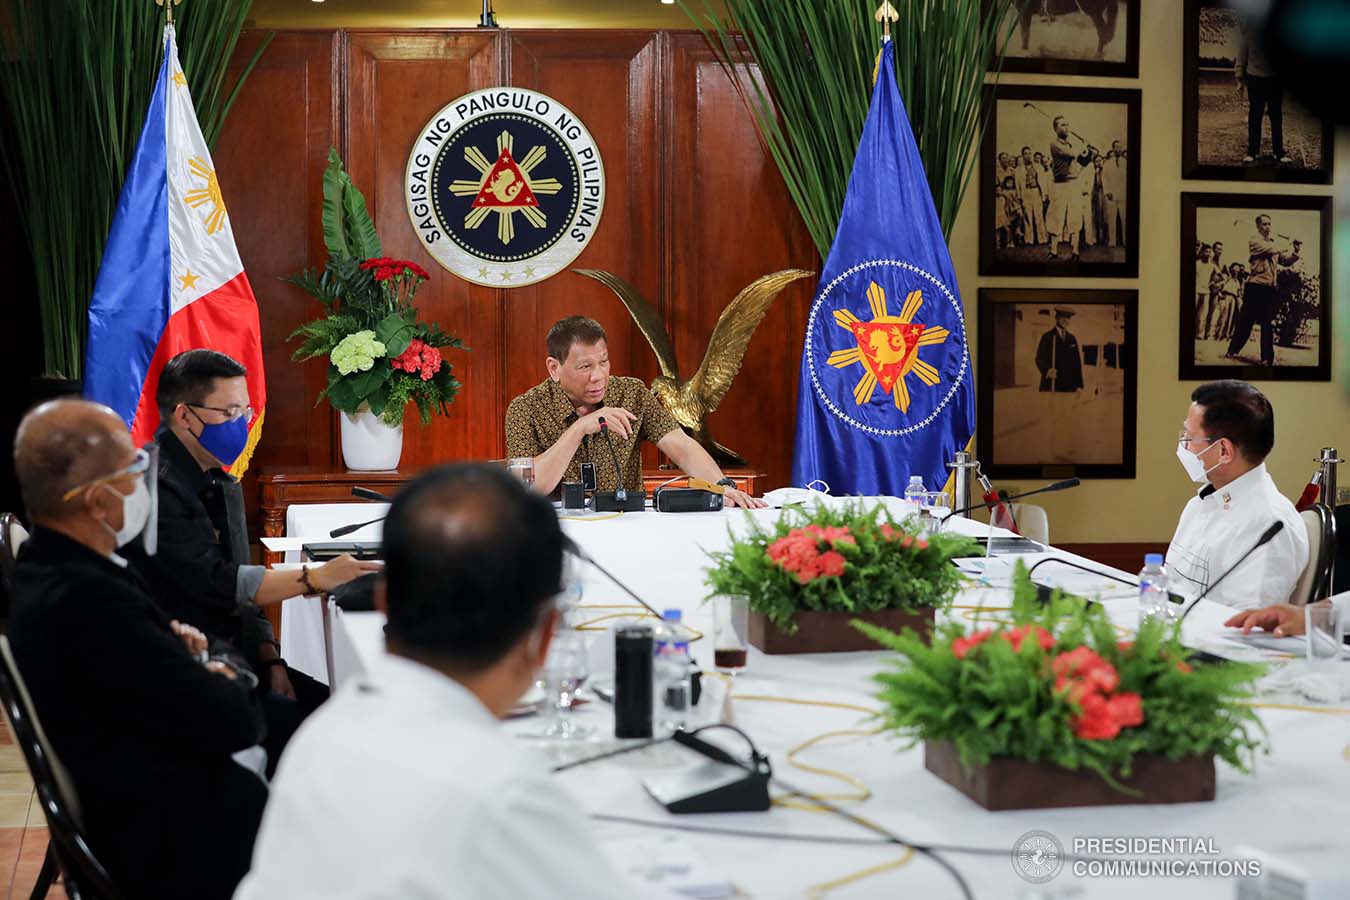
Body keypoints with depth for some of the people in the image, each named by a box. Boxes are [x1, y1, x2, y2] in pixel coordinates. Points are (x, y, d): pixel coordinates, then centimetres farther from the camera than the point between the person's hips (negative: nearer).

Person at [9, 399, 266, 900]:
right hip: (177, 845, -9)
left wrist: (171, 645, -7)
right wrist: (228, 684, -4)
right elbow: (235, 722, -26)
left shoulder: (39, 570, -2)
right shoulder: (87, 599, -31)